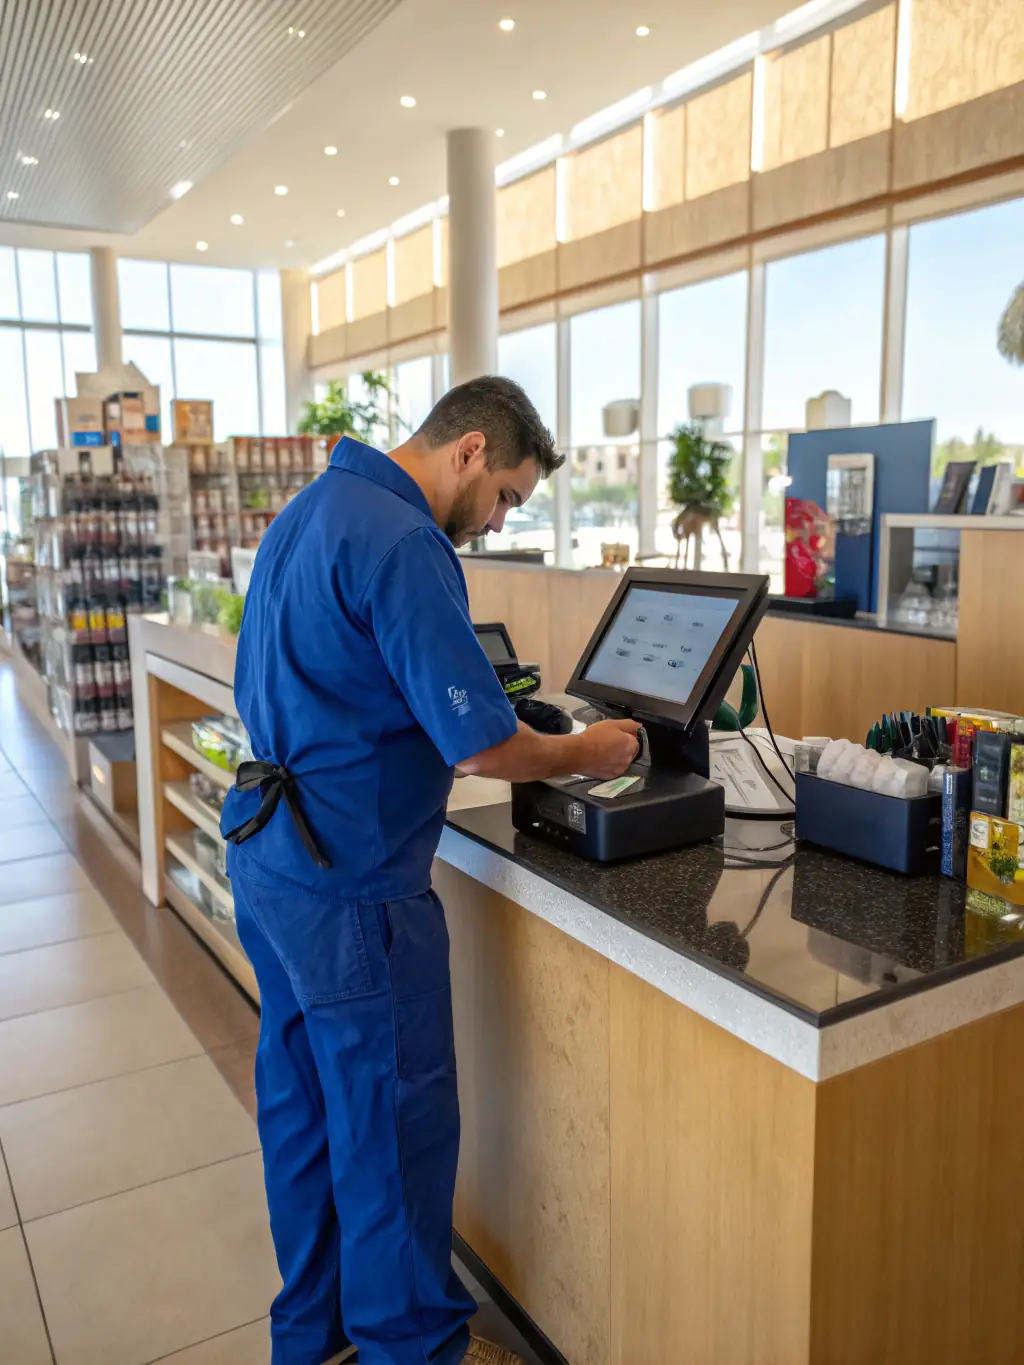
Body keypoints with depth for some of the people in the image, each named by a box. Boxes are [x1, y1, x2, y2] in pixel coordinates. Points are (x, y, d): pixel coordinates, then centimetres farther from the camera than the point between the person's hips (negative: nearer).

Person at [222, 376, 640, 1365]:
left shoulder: (306, 513, 11)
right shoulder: (403, 544, -20)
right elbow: (481, 746, -22)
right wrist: (587, 755, -5)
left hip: (268, 855, 10)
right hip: (351, 878, -10)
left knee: (302, 1096, 21)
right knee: (394, 1115, 8)